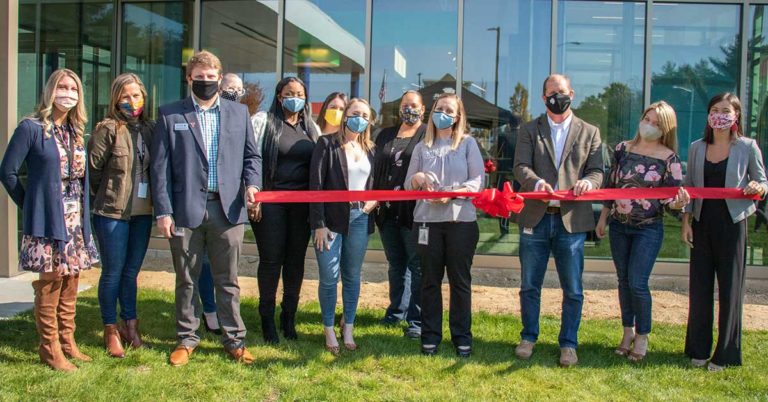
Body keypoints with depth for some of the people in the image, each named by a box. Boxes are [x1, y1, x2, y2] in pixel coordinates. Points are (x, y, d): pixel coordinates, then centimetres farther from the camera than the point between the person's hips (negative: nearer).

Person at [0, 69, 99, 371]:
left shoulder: (75, 131, 11)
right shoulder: (31, 128, -8)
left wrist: (82, 211, 5)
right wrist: (29, 205, 0)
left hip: (75, 221, 6)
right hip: (47, 222, -6)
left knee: (70, 284, 12)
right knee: (50, 284, 0)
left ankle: (67, 343, 23)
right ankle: (50, 349, 11)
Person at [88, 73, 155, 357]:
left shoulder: (148, 128, 7)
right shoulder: (108, 129, -9)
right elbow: (92, 167, -8)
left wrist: (156, 203, 5)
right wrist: (102, 199, 2)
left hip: (142, 211, 5)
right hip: (112, 212, -5)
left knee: (131, 271, 14)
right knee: (113, 272, 4)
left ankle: (130, 325, 25)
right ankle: (111, 331, 16)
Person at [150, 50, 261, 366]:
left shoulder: (239, 112, 10)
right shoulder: (170, 115, 3)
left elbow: (251, 155, 14)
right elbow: (160, 166, 0)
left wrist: (251, 183, -6)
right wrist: (163, 211, -6)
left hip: (227, 208, 1)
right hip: (186, 209, -1)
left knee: (228, 280, 9)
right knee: (186, 280, 10)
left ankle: (234, 338, 20)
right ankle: (186, 338, 24)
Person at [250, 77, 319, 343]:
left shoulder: (311, 128, 13)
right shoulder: (263, 121, 0)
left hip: (302, 202, 4)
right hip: (271, 200, -3)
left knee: (296, 259, 7)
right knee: (271, 259, -1)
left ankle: (289, 317, 19)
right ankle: (267, 319, 13)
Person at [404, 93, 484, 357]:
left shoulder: (468, 143, 6)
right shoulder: (422, 147, 11)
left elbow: (478, 180, -3)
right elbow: (408, 185, 10)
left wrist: (451, 194, -17)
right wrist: (418, 178, -13)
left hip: (461, 220, -2)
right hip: (427, 220, 2)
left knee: (460, 280, 4)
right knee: (430, 280, 7)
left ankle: (462, 336, 14)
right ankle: (430, 336, 16)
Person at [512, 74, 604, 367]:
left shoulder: (589, 132, 9)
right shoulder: (529, 130, 8)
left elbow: (597, 171, 3)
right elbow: (521, 166, -5)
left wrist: (588, 182, -21)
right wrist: (537, 182, -27)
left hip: (571, 219, 0)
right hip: (535, 218, 0)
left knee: (572, 289, 5)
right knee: (530, 285, 11)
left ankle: (568, 343, 19)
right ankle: (529, 337, 27)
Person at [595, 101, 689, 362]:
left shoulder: (669, 158, -7)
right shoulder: (623, 149, 4)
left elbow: (673, 198, -6)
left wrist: (678, 203, -29)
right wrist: (603, 218, 12)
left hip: (649, 229, -4)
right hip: (619, 226, 4)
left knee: (637, 282, -7)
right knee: (624, 281, 11)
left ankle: (642, 336, 10)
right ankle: (628, 331, 24)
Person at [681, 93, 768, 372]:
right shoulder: (696, 148, 7)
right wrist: (686, 220, 3)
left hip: (732, 224, -3)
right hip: (702, 223, 3)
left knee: (730, 287, 2)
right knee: (699, 286, 6)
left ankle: (725, 354, 13)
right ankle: (699, 350, 18)